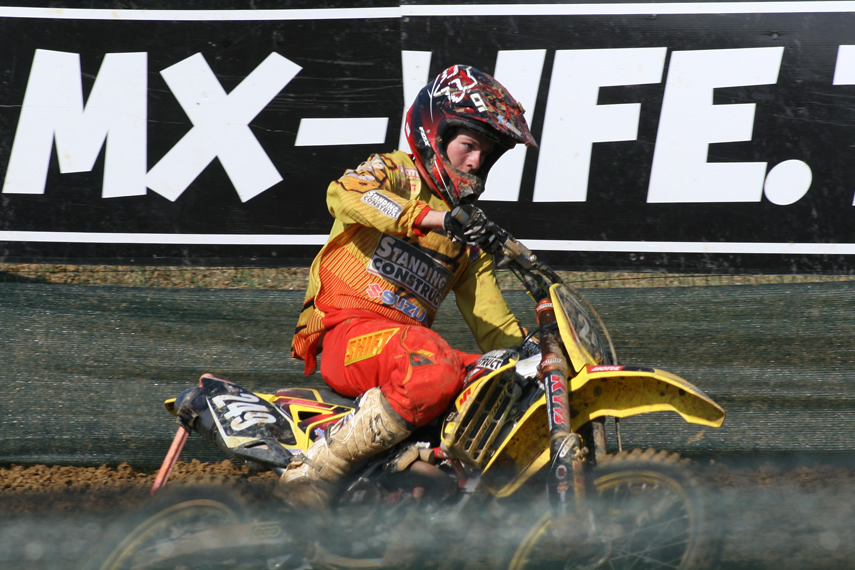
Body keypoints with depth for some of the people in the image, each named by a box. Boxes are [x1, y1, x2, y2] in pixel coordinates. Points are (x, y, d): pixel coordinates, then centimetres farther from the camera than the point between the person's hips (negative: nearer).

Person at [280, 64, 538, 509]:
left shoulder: (471, 236, 26)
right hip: (346, 332, -7)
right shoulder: (395, 172, 5)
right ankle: (315, 470, -30)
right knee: (434, 369, -37)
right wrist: (434, 217, -32)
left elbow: (492, 324, 23)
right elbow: (344, 195, -21)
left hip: (408, 345, 8)